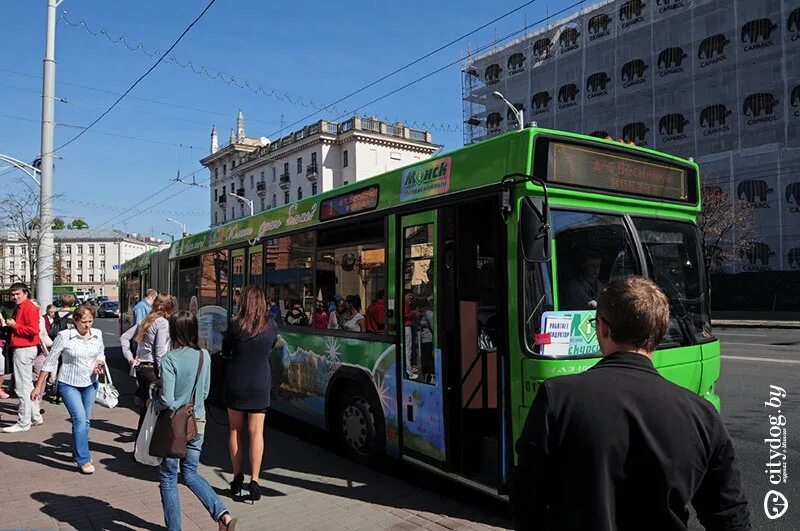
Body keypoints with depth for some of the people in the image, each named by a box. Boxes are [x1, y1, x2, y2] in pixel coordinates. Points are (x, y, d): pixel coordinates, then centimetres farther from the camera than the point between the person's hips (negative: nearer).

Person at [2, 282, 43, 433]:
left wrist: (14, 325, -14)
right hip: (21, 349, 11)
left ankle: (23, 423, -2)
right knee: (28, 386, 16)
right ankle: (35, 417, 24)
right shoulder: (19, 308, 17)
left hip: (24, 350, -11)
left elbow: (33, 330, -23)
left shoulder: (29, 308, -14)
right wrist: (10, 326, 7)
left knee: (22, 387, -7)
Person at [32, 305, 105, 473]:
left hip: (90, 384, 4)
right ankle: (84, 460, -7)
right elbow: (50, 361, -7)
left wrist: (99, 362, -9)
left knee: (85, 421, 13)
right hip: (69, 385, -4)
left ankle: (78, 451, 34)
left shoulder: (97, 334, -3)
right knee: (80, 419, -14)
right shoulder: (64, 336, -15)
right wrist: (38, 386, -6)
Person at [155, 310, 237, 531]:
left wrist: (153, 403, 1)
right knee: (191, 473, 19)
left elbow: (166, 400, -20)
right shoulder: (204, 356, -1)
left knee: (168, 479, 13)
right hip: (197, 422, 5)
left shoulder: (169, 359, -18)